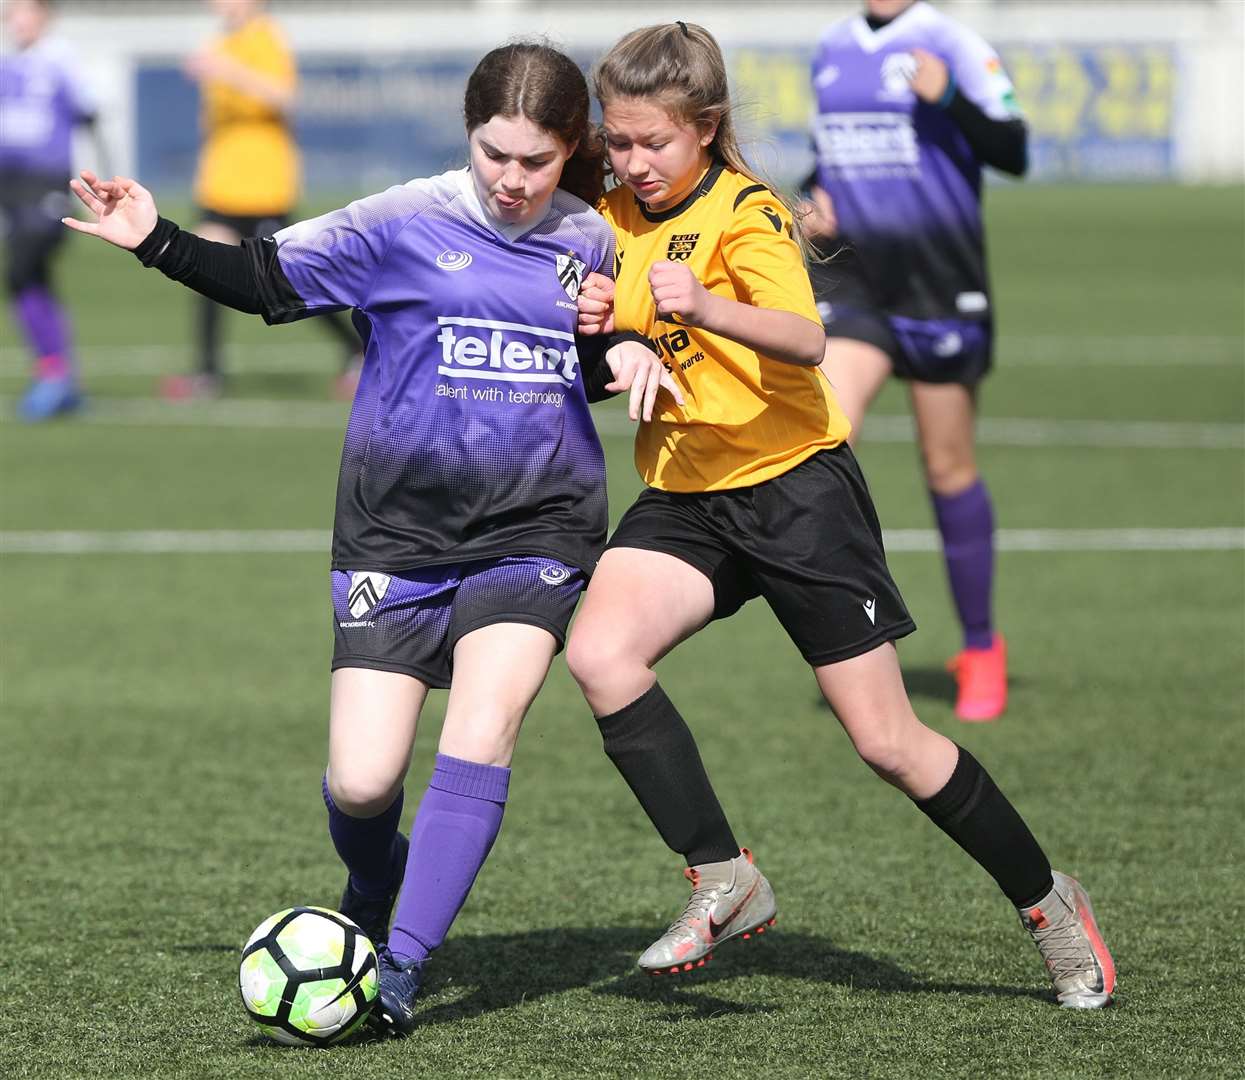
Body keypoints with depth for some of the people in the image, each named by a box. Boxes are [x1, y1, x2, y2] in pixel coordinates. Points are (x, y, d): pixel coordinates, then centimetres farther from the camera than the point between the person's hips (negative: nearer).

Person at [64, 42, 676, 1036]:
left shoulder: (589, 243, 5)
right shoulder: (405, 225, -5)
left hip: (534, 530, 1)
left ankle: (401, 971, -18)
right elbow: (266, 280, 1)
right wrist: (158, 241, -10)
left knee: (484, 722, -22)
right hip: (398, 532, -1)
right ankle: (368, 901, 29)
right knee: (362, 781, -7)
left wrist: (624, 360, -2)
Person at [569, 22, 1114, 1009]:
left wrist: (706, 308, -50)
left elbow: (806, 339, -31)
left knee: (888, 742, -4)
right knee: (600, 652, -22)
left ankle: (1048, 902, 16)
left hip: (792, 483, -6)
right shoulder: (617, 216, 7)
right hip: (684, 497, 6)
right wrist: (595, 331, -6)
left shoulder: (745, 212, -14)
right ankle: (725, 882, -13)